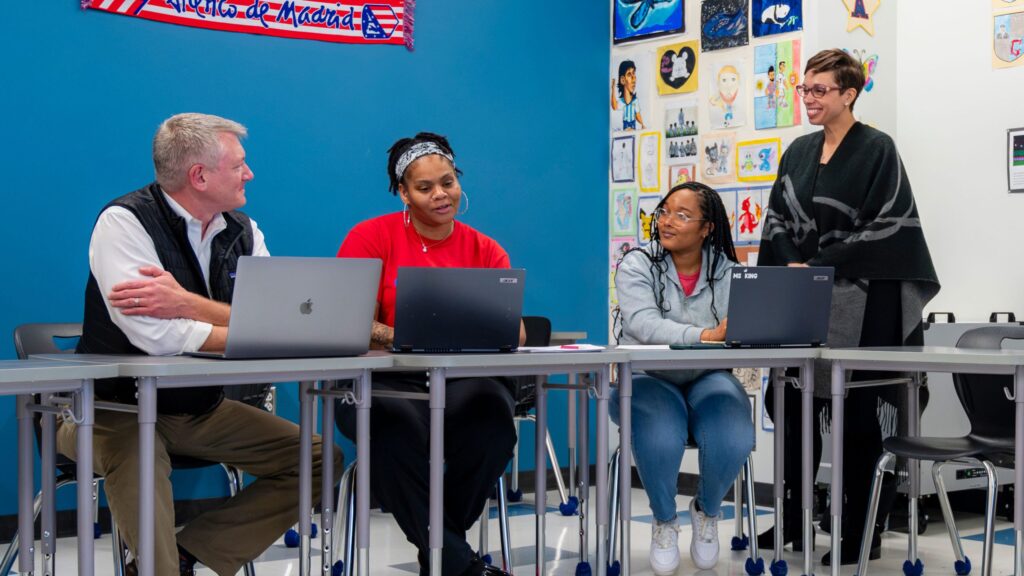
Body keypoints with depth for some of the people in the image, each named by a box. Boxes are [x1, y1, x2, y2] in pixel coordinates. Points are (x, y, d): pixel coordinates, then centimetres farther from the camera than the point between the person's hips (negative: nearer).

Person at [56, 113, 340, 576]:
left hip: (204, 409, 7)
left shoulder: (244, 232, 4)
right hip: (120, 410, -7)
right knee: (140, 457, -39)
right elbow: (155, 336, -28)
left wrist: (188, 304, -25)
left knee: (320, 458, -4)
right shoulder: (125, 222, -14)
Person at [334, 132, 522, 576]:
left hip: (462, 379, 2)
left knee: (492, 411, -32)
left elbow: (513, 333, 0)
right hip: (384, 380, -2)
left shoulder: (485, 251, 9)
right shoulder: (372, 237, 1)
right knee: (397, 425, -36)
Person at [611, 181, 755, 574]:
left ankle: (707, 511, 8)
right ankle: (664, 521, 1)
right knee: (660, 441, -33)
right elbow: (643, 323, -23)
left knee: (732, 441, -27)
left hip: (707, 380, 2)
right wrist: (705, 336, -38)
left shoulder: (727, 271, 3)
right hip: (647, 379, -2)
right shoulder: (637, 265, -5)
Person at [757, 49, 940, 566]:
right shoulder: (798, 152, 13)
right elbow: (778, 221, 12)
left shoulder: (877, 150, -6)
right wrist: (791, 267, -6)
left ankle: (862, 532, 8)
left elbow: (884, 226, -12)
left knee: (855, 412, -1)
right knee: (795, 405, 5)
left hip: (858, 300, -5)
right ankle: (794, 519, 16)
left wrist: (817, 266, -15)